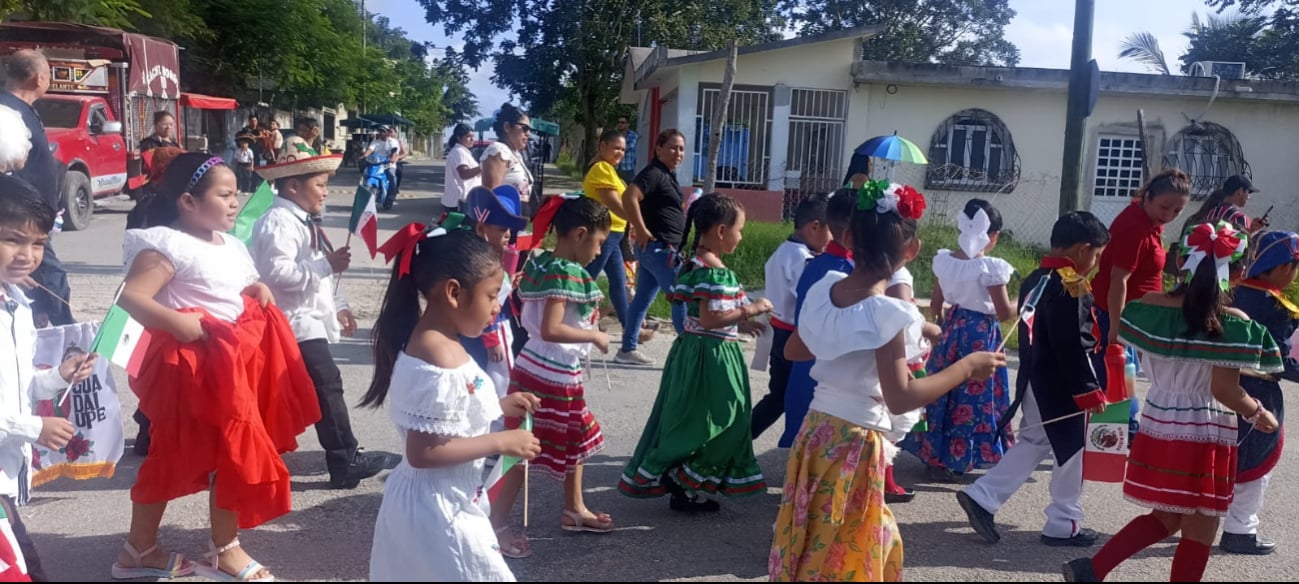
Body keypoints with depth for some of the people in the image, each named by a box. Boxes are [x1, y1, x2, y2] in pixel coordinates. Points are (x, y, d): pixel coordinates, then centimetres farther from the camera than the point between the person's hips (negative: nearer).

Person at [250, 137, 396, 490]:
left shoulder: (305, 222, 17)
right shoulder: (278, 223, -17)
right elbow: (277, 273, -29)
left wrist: (338, 307, 17)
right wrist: (327, 264, -29)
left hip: (311, 320, 11)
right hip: (295, 323, -11)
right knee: (327, 387, -10)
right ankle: (346, 462, -4)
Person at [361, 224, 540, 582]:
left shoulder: (433, 341, 2)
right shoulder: (438, 360, -28)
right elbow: (423, 452, -27)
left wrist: (498, 407, 8)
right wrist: (500, 442, -21)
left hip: (425, 502, 10)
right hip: (439, 511, -10)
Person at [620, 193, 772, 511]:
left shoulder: (695, 263, 10)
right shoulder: (714, 271, -20)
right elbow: (709, 320, -26)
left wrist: (737, 323, 16)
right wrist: (749, 309, -18)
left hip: (694, 352, 10)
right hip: (710, 356, -10)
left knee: (689, 421, 15)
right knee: (716, 422, 0)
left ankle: (681, 484, 22)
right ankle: (683, 486, 5)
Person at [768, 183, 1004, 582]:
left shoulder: (825, 290, -1)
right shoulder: (886, 313, -21)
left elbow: (793, 350, 13)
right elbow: (900, 398, -24)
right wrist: (966, 367, -15)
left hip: (817, 430, 7)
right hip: (855, 444, -7)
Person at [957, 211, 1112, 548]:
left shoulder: (1034, 280, 9)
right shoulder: (1069, 286, -19)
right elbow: (1070, 346, -22)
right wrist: (1089, 390, -17)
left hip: (1034, 379, 9)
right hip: (1062, 385, -9)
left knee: (1033, 444, 18)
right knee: (1072, 452, 5)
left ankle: (982, 497, 11)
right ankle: (1063, 525, 16)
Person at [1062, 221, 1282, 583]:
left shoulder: (1149, 306, -3)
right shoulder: (1233, 323, -16)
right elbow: (1224, 390, -16)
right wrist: (1257, 414, 1)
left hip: (1157, 429, 5)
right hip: (1205, 438, -5)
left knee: (1165, 519, 22)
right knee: (1198, 536, 10)